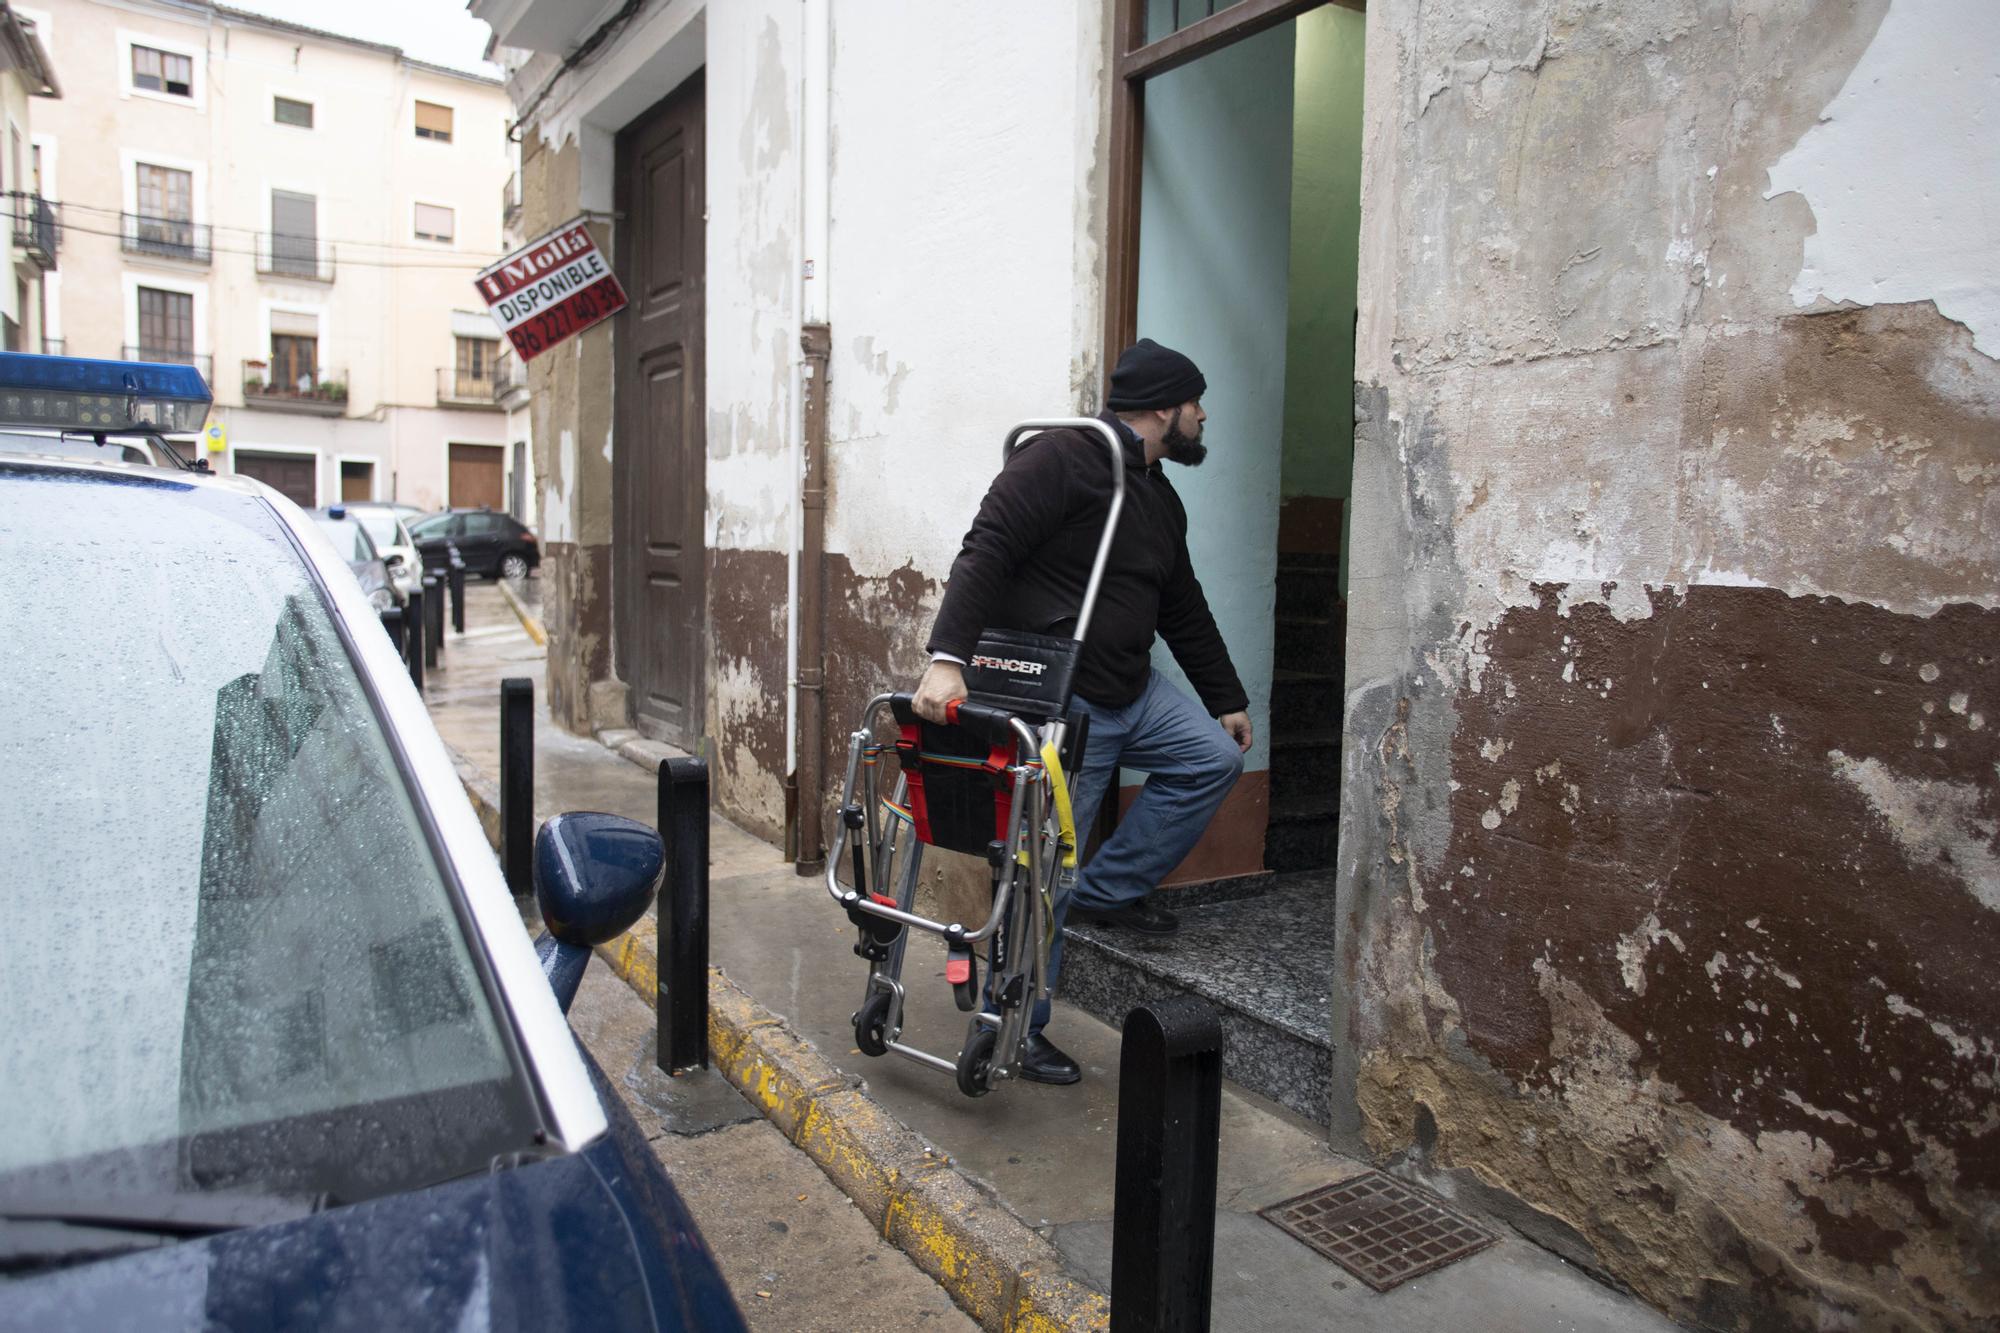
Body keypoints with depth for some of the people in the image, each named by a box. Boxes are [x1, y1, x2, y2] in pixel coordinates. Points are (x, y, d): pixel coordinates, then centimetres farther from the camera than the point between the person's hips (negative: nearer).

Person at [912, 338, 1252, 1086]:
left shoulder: (1159, 499, 16)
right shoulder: (1065, 459, -13)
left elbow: (1185, 611, 24)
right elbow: (986, 553, -23)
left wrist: (1226, 700, 27)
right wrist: (948, 657, -34)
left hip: (1131, 693, 9)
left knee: (1214, 756, 5)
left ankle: (1111, 889, 11)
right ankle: (1016, 1030, 13)